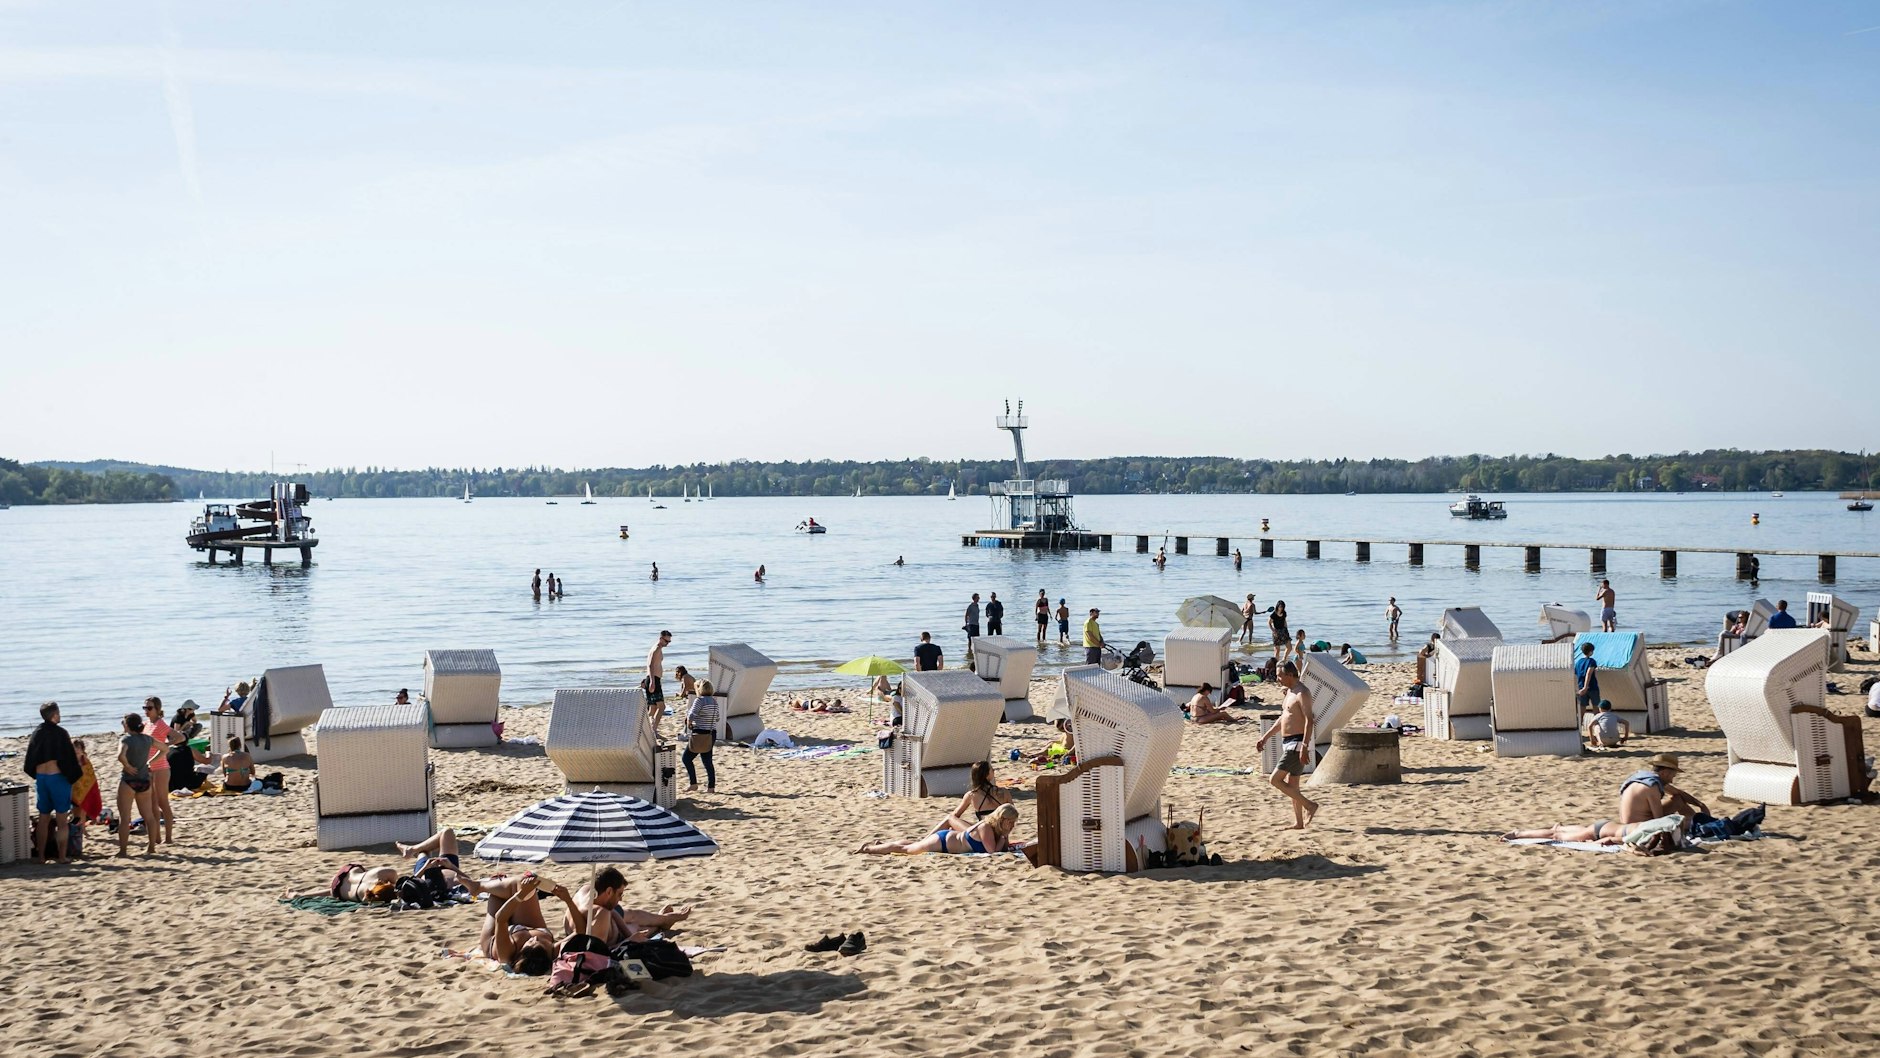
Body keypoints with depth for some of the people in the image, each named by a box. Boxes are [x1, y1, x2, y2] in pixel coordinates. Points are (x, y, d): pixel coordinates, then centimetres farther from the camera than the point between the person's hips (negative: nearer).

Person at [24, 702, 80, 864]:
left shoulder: (36, 733, 4)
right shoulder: (59, 733, -13)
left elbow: (30, 761, 10)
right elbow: (68, 757, -13)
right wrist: (74, 775, 0)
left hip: (41, 778, 5)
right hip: (58, 777, -5)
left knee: (43, 818, 13)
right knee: (61, 820, 0)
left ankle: (41, 855, 16)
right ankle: (62, 856, 0)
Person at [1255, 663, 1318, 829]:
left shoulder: (1302, 693, -15)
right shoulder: (1290, 692, 16)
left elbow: (1309, 720, -23)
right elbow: (1282, 719, 25)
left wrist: (1304, 746, -30)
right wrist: (1265, 738, 25)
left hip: (1297, 744, -10)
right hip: (1288, 744, 10)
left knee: (1275, 779, -12)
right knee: (1291, 785, 12)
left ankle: (1309, 805, -7)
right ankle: (1298, 823, 16)